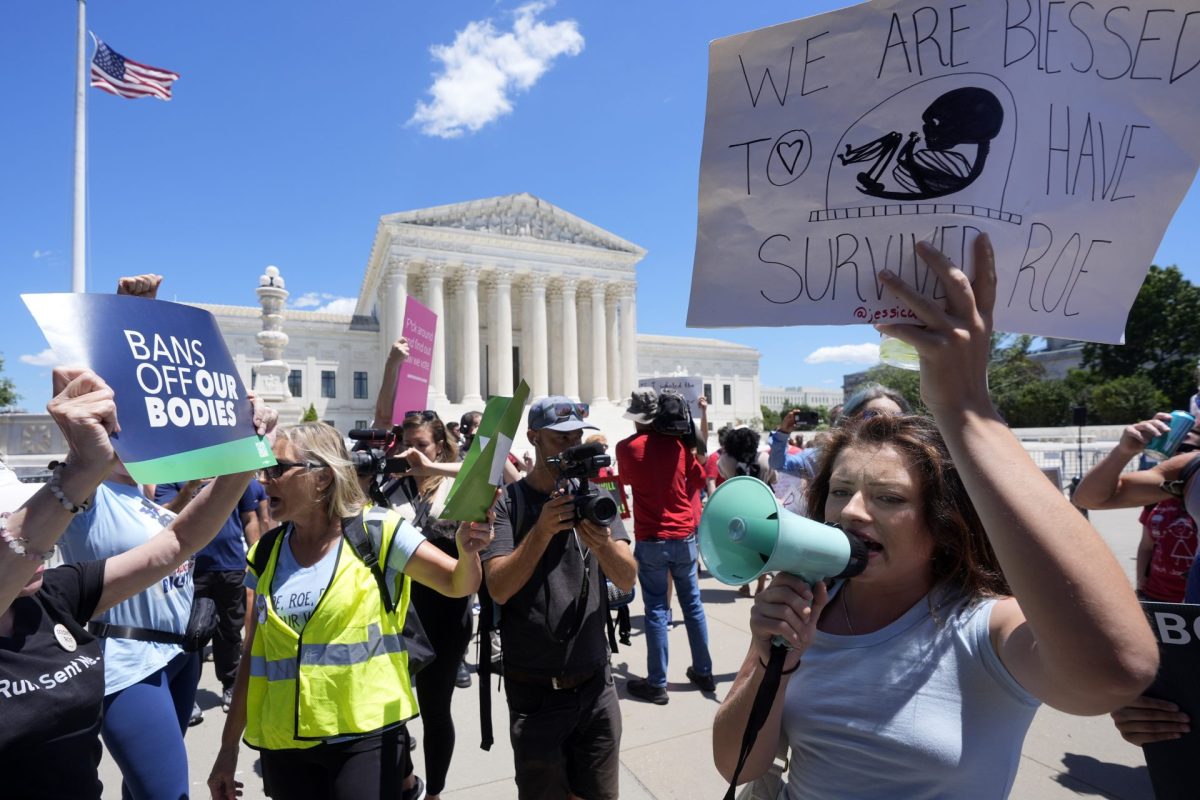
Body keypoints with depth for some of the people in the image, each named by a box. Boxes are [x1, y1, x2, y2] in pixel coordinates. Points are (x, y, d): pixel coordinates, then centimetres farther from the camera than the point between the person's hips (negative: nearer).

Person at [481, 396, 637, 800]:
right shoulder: (506, 502, -8)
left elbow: (627, 580, -6)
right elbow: (498, 588, -16)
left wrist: (602, 543, -26)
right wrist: (542, 529, -26)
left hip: (596, 684, 3)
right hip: (535, 692, -2)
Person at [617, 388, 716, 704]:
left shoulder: (626, 447, -7)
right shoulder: (679, 442, -3)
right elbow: (699, 479, 11)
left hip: (651, 540, -2)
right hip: (685, 536, 2)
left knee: (656, 609, 4)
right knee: (692, 604, 14)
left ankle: (657, 684, 11)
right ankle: (703, 672, 26)